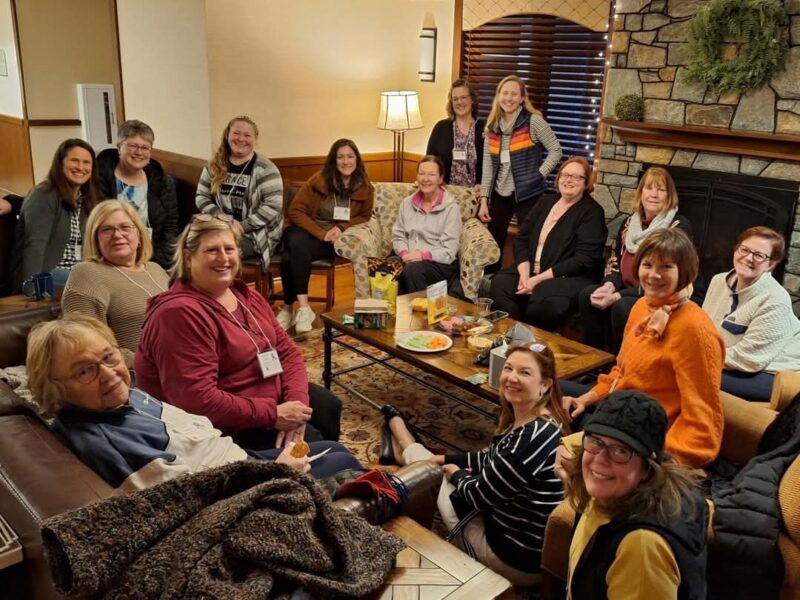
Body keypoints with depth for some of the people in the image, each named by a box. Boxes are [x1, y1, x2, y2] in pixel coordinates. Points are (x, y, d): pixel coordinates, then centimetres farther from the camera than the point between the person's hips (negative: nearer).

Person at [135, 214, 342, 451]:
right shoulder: (179, 314, -25)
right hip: (226, 428, -9)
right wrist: (273, 414, -28)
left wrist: (296, 400, -15)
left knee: (328, 406, 12)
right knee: (309, 441, -14)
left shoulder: (247, 296, 5)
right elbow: (198, 400, -31)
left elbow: (287, 350, 4)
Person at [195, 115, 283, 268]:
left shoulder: (264, 169, -5)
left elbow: (273, 206, -13)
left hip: (255, 234, -4)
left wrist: (242, 226, -17)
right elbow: (201, 197, 8)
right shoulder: (215, 165, 10)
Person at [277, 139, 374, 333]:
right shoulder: (319, 180, -5)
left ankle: (288, 307, -17)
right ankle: (303, 307, -34)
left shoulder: (365, 188, 1)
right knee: (296, 242, -38)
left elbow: (364, 216, 16)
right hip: (306, 231, 0)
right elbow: (295, 211, -5)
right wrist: (321, 233, -16)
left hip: (333, 240, 0)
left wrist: (341, 227, -5)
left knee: (290, 257, -32)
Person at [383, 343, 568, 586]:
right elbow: (492, 460, 15)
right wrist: (442, 459, 13)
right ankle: (407, 451, 54)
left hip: (518, 558, -7)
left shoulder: (534, 437, -33)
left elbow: (480, 493, -21)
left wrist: (455, 474, 0)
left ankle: (407, 451, 46)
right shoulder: (524, 421, -3)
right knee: (434, 465, 20)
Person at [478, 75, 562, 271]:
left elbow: (556, 150, -4)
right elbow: (487, 164, 5)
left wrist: (538, 176, -10)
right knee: (493, 242, 13)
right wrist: (484, 199, 1)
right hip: (499, 193, 5)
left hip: (526, 193, -5)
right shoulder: (492, 125, 6)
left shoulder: (533, 121, -8)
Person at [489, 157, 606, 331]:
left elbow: (583, 260, -13)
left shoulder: (592, 212, -2)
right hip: (531, 272, 6)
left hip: (571, 277, -5)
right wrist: (524, 273, -9)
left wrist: (539, 279, -18)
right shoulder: (545, 202, 16)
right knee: (499, 284, -22)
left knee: (545, 299, -36)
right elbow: (521, 239, 10)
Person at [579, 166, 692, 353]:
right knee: (587, 295, -17)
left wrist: (617, 296, -24)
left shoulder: (679, 227, -12)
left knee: (622, 308, -32)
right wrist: (609, 286, -14)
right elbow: (614, 264, 11)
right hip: (630, 293, 6)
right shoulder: (630, 223, 8)